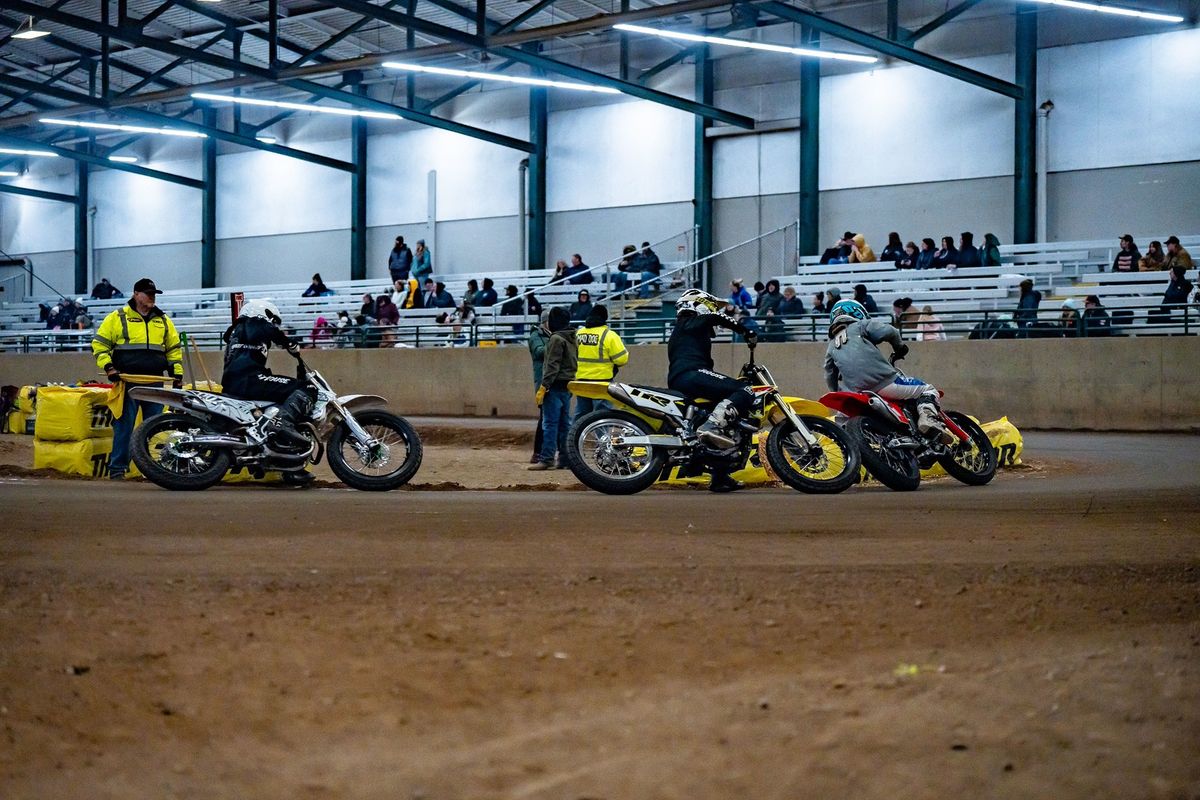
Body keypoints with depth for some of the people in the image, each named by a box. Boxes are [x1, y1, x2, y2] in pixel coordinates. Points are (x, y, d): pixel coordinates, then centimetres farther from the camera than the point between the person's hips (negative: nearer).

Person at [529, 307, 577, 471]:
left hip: (556, 386, -9)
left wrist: (543, 387, -18)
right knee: (565, 424, 9)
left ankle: (546, 459, -11)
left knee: (550, 424, -9)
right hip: (568, 385, 9)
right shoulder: (571, 339, 15)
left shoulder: (556, 339, -12)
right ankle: (565, 458, 10)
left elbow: (552, 366, -18)